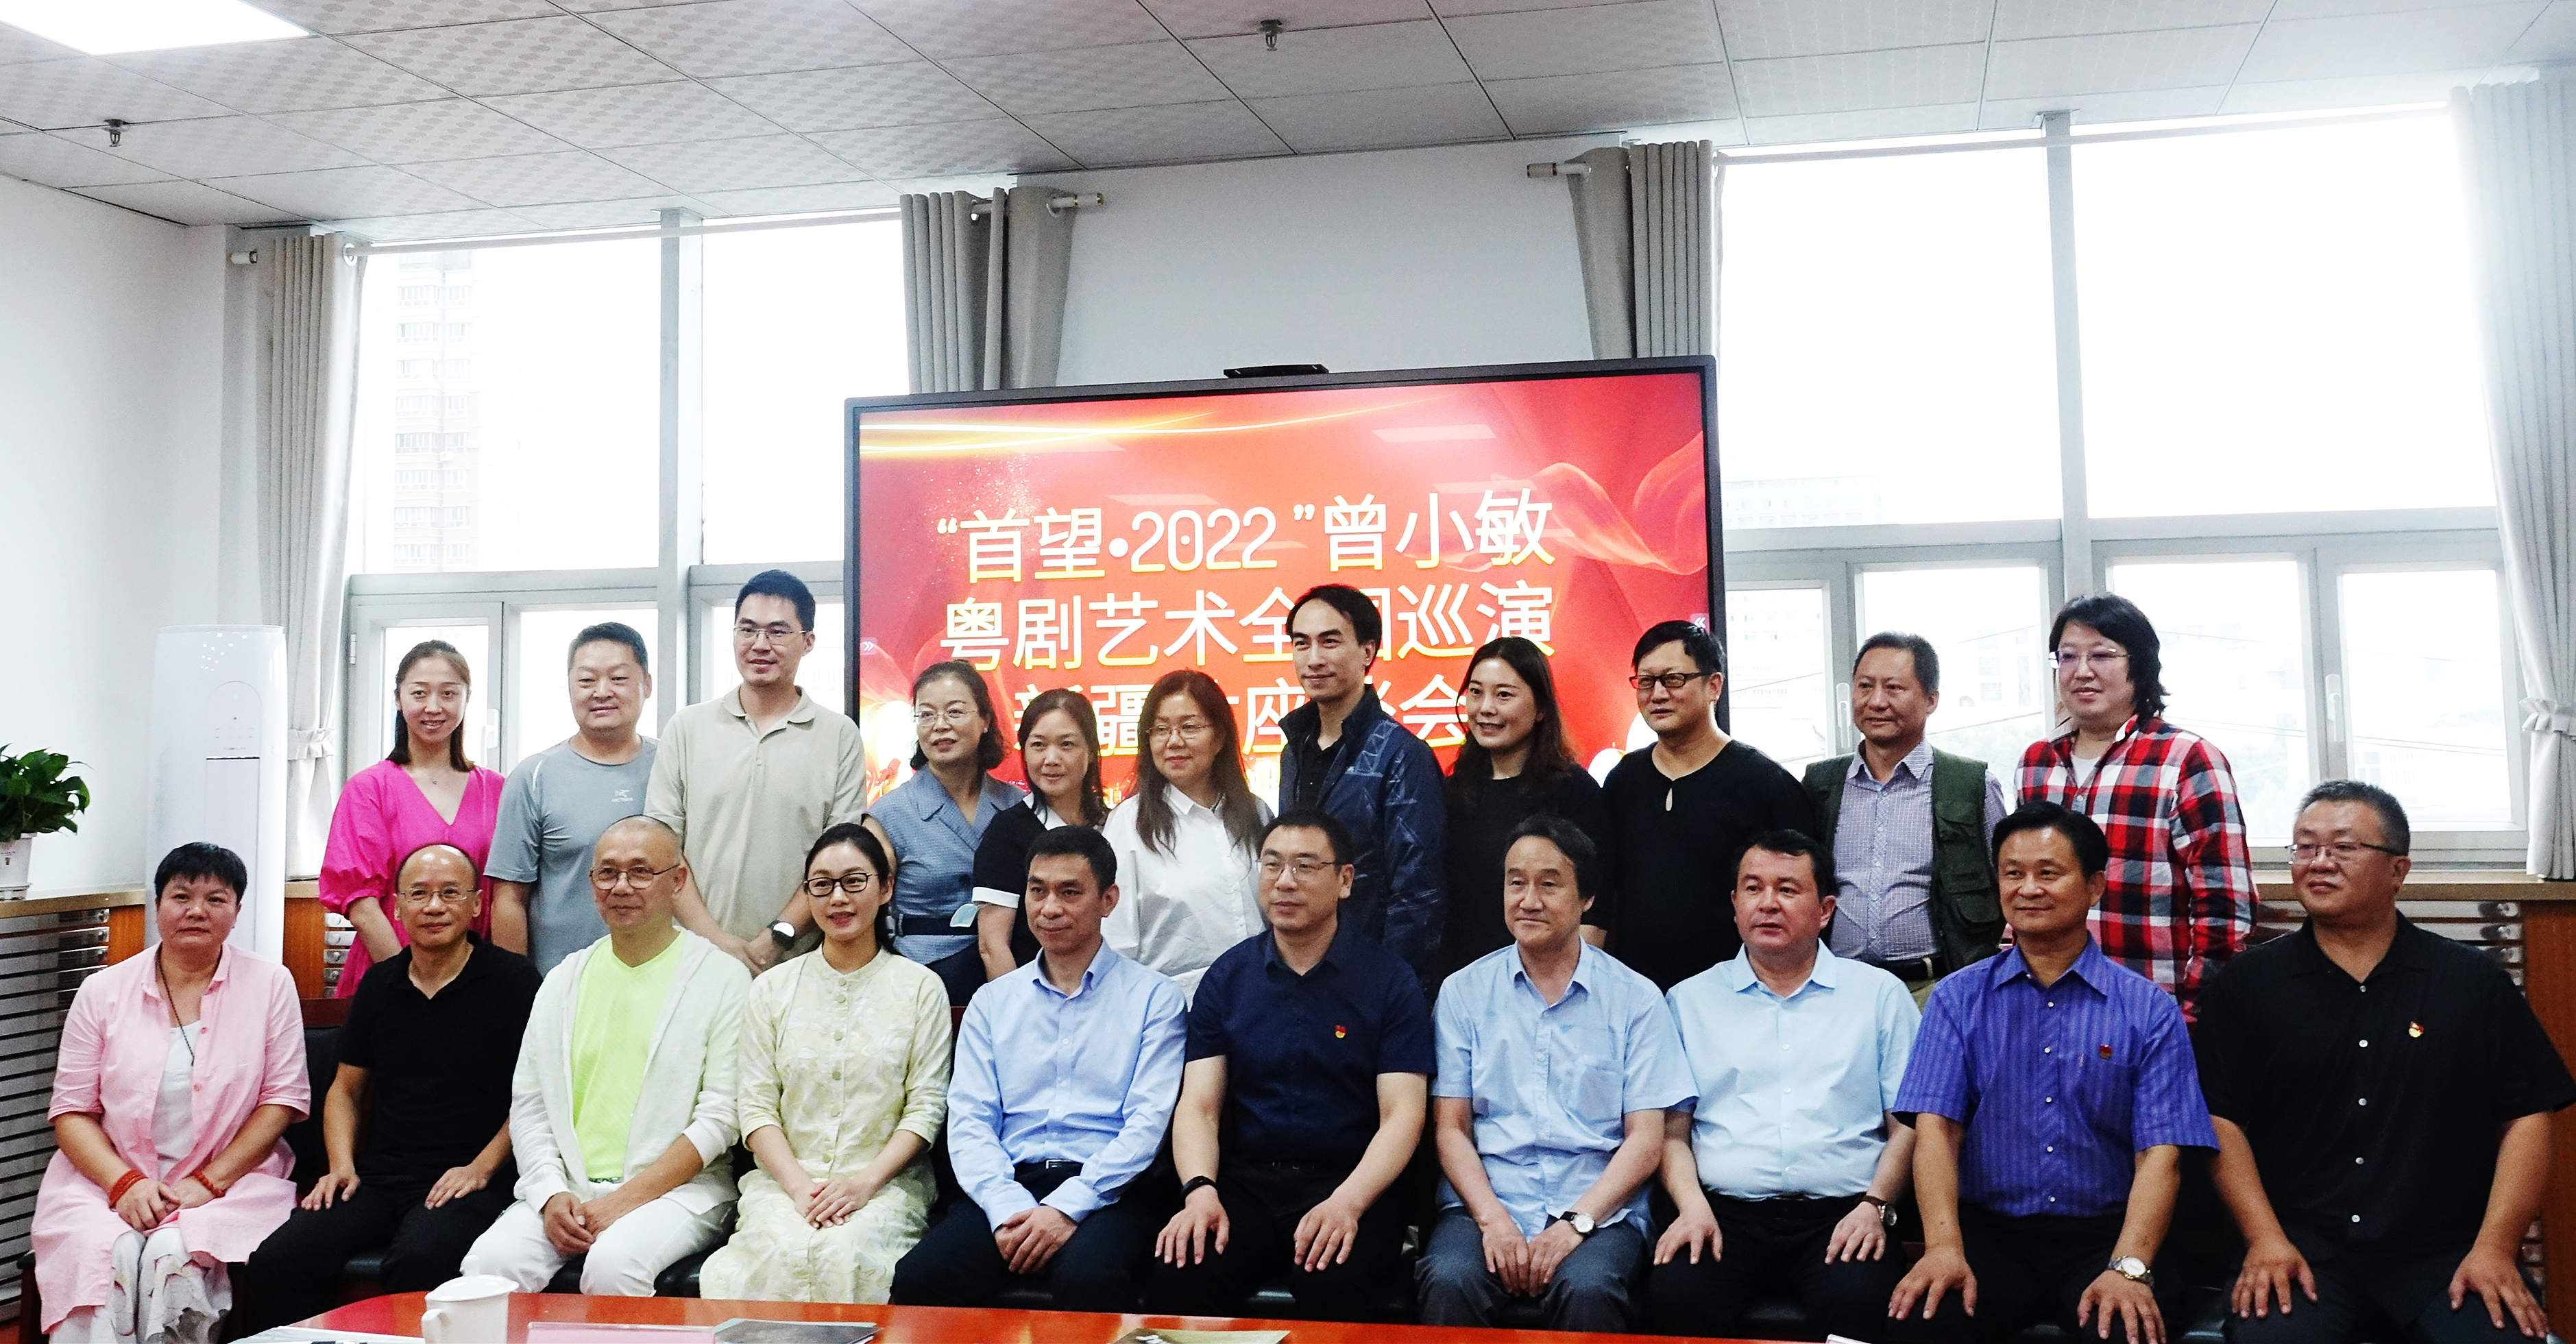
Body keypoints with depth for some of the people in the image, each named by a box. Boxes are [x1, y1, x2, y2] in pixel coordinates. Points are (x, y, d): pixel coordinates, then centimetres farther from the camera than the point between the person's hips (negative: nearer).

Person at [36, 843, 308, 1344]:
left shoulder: (270, 984, 5)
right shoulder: (103, 992, 8)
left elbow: (284, 1099, 1)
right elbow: (71, 1111, 5)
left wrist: (209, 1182, -10)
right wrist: (124, 1182, -12)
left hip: (231, 1181, -1)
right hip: (105, 1182, 1)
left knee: (177, 1254, -31)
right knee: (104, 1254, -30)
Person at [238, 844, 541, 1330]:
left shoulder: (512, 980, -1)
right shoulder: (379, 985, 14)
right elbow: (345, 1090, 23)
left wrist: (482, 1168, -10)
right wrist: (342, 1166, 7)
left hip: (469, 1183, -5)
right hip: (378, 1177, 5)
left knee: (416, 1263, -35)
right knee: (274, 1263, -18)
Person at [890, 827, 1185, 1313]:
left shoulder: (1154, 997, 7)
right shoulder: (991, 1002, 18)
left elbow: (1149, 1121, -3)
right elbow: (968, 1121, 8)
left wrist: (1067, 1207, -16)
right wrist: (1009, 1209, -11)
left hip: (1104, 1192, -3)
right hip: (1009, 1186, 3)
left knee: (1089, 1280, -36)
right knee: (918, 1278, -25)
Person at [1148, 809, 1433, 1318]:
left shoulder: (1390, 982, 1)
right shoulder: (1227, 977, 9)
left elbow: (1403, 1115, -5)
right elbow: (1199, 1106, 4)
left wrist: (1347, 1203, -21)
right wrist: (1200, 1191, -16)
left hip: (1349, 1182, -2)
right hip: (1244, 1180, 2)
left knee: (1335, 1286, -34)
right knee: (1175, 1278, -27)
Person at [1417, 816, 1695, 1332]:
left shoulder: (1636, 998, 7)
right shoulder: (1463, 991, 11)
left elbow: (1645, 1141, 2)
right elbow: (1450, 1128, 6)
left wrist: (1575, 1224, -12)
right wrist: (1493, 1220, -11)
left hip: (1598, 1212, -1)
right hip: (1485, 1205, 1)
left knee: (1587, 1289, -33)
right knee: (1450, 1280, -31)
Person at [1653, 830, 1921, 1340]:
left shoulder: (1881, 994, 14)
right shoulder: (1690, 1000, 15)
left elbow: (1906, 1126, 9)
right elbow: (1671, 1129, 10)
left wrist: (1875, 1206, -7)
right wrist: (1693, 1207, -8)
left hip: (1839, 1216, 0)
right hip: (1724, 1212, 1)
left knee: (1862, 1302, -34)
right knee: (1675, 1295, -31)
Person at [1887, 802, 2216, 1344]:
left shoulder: (2150, 1012, 3)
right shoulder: (1957, 999, 6)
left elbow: (2160, 1155, -4)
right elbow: (1936, 1128, -3)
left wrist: (2128, 1269, -20)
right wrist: (1944, 1246, -19)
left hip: (2101, 1236, 0)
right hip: (1986, 1232, 0)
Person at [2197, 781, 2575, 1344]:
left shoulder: (2474, 981, 8)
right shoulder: (2247, 984, 7)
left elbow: (2526, 1118, 5)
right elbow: (2222, 1120, 2)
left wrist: (2495, 1248, -6)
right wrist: (2267, 1239, -9)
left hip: (2446, 1254, 2)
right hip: (2303, 1250, -1)